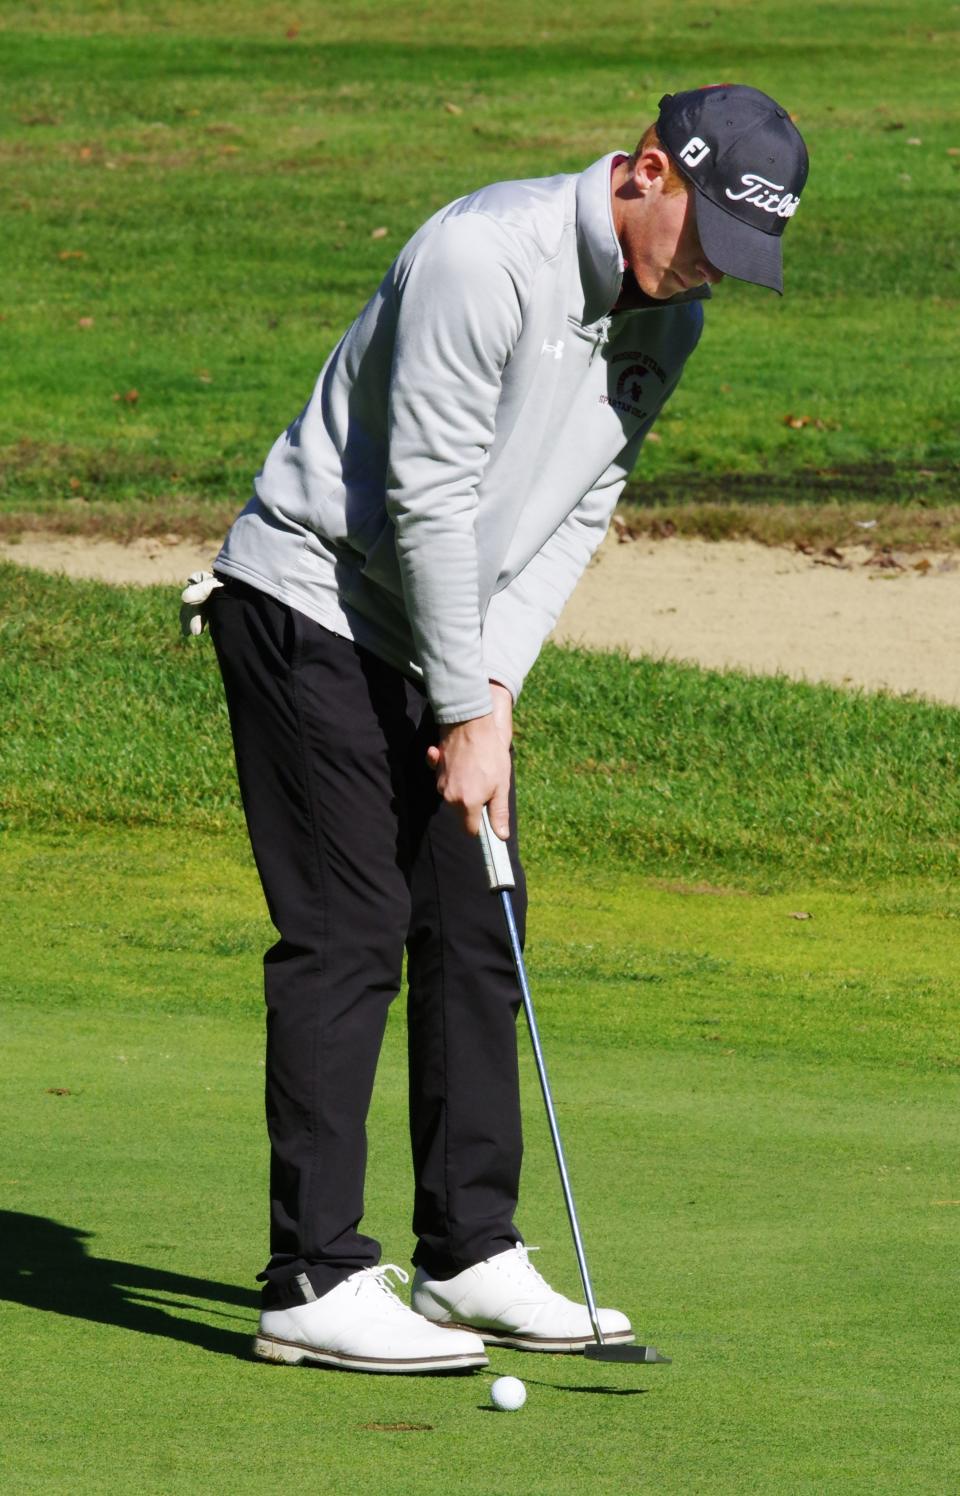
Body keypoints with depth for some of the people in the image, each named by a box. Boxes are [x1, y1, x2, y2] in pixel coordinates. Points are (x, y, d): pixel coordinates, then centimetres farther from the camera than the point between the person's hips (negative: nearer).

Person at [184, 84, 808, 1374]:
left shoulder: (668, 318, 2)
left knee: (477, 933, 7)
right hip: (311, 604, -8)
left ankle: (471, 1257, 13)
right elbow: (429, 500, -24)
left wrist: (496, 688, -6)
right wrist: (466, 718, -19)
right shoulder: (486, 256, -25)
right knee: (349, 936, -11)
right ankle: (314, 1284, -10)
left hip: (452, 643, 8)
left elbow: (578, 508, 6)